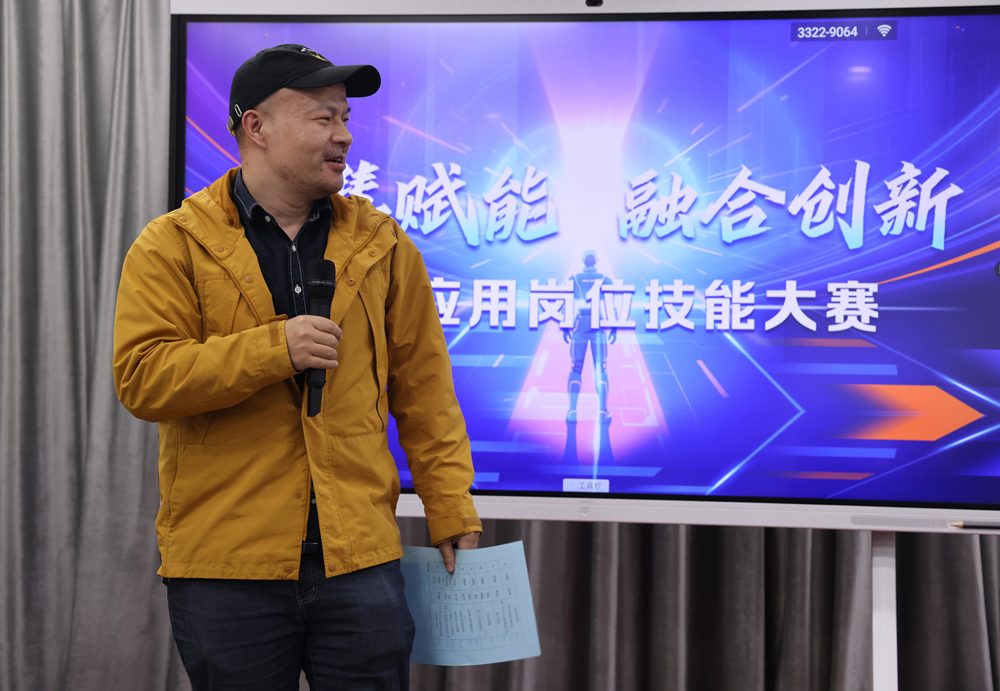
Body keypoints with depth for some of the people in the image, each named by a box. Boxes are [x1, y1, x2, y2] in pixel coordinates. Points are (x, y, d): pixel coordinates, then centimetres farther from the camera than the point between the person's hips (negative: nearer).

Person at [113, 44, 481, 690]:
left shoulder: (383, 244, 9)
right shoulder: (173, 246, 1)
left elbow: (424, 391, 10)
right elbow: (142, 376, -10)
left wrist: (452, 512, 4)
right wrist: (273, 349, -18)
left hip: (361, 559, 2)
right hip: (224, 569, -2)